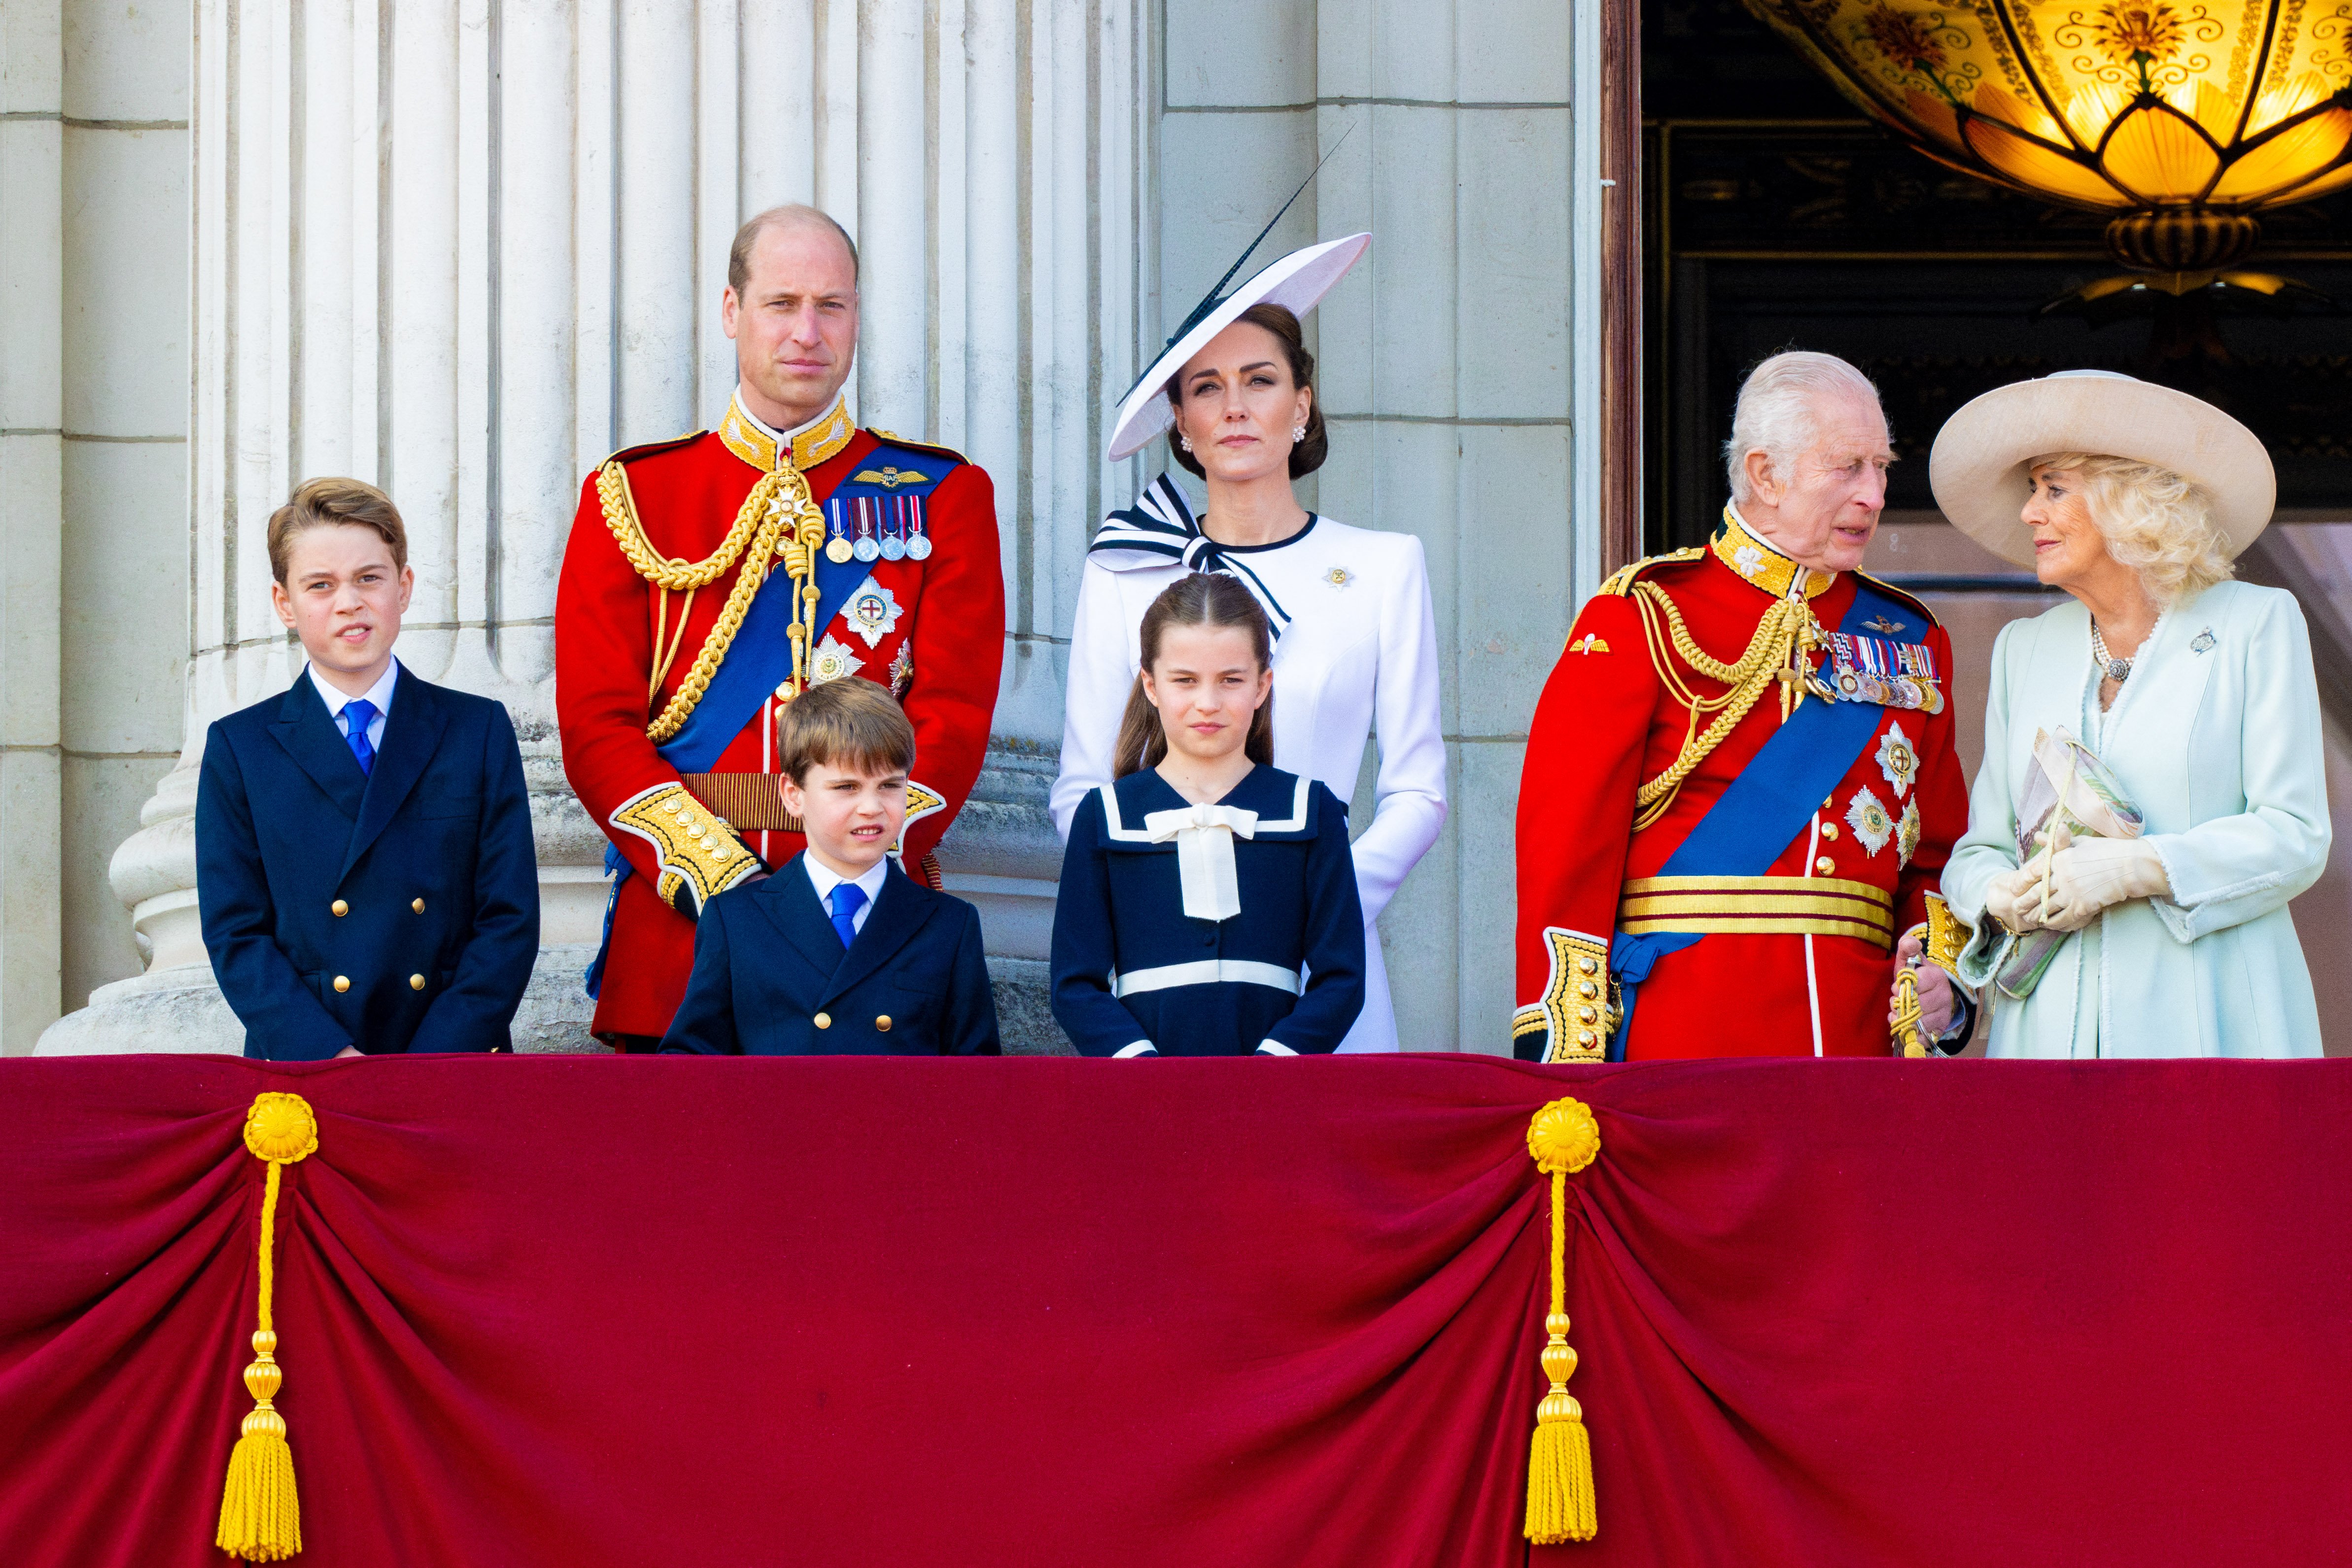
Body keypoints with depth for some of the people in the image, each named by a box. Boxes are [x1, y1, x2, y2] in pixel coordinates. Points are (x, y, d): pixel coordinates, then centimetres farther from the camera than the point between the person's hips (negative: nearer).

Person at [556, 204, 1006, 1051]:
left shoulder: (943, 497, 9)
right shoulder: (632, 496, 9)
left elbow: (953, 718, 0)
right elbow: (597, 725, 2)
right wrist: (718, 881, -12)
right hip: (677, 923, 0)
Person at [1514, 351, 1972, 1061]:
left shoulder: (1910, 643, 17)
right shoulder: (1641, 618, 1)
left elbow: (1937, 855, 19)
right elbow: (1567, 837, -4)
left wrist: (1944, 979, -1)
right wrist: (1567, 1054, -13)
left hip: (1860, 1039, 4)